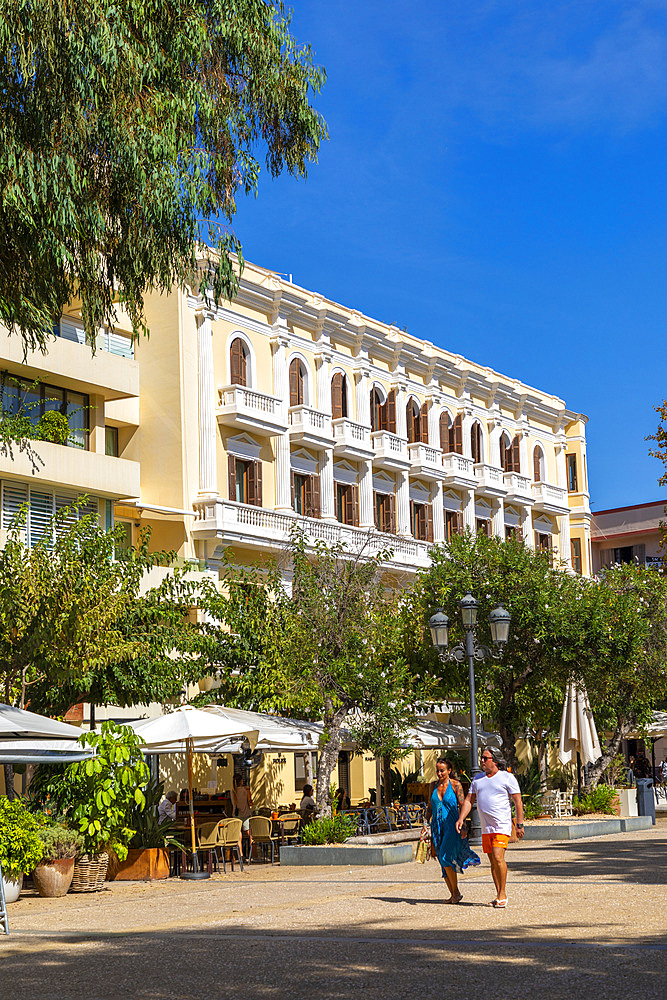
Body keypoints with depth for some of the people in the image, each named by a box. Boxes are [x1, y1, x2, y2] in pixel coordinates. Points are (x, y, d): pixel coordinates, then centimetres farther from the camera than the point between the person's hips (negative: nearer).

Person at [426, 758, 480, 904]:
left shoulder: (455, 785, -4)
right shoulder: (434, 785, 9)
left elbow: (463, 806, -7)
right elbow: (430, 807, 17)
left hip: (451, 826, -5)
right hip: (437, 826, 5)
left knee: (446, 858, -17)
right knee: (443, 863, 4)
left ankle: (456, 892, -2)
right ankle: (453, 895, 13)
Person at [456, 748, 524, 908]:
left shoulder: (507, 778, -3)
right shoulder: (477, 779, 13)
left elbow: (518, 801, -4)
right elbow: (469, 800, 14)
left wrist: (520, 824, -9)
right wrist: (460, 819, 0)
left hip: (502, 825, -6)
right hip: (485, 827, 6)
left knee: (498, 857, -18)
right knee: (493, 862, 8)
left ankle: (503, 894, -9)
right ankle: (499, 895, 15)